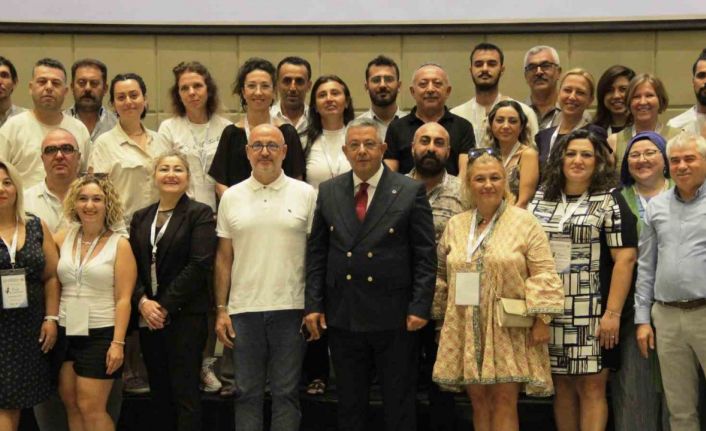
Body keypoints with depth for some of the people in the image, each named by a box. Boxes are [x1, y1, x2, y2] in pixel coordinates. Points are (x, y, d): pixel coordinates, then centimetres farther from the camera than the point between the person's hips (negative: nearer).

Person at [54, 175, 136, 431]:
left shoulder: (119, 245, -7)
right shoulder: (63, 238, 5)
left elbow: (123, 299, -9)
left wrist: (118, 343, -14)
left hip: (100, 335, -4)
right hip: (66, 333, 5)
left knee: (90, 408, -3)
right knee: (71, 405, 11)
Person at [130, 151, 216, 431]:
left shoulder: (200, 214, -2)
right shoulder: (141, 217, 14)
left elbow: (200, 264, -11)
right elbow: (132, 265, 8)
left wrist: (166, 305, -13)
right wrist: (142, 301, -9)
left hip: (185, 316, -5)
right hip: (148, 317, 5)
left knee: (185, 394, -4)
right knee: (159, 394, 10)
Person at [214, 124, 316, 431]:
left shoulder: (306, 194, 1)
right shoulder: (231, 197, 7)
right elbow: (224, 258, 8)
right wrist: (221, 310, 3)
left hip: (290, 309, -2)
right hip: (243, 310, 2)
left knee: (286, 393, 6)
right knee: (247, 393, 9)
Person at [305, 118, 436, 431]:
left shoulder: (411, 192, -1)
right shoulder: (328, 192, 8)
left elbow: (425, 256, -3)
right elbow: (316, 253, 8)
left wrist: (420, 307, -10)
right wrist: (313, 304, 2)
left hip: (394, 316, -3)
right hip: (342, 315, 3)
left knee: (399, 404, 6)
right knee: (349, 404, 12)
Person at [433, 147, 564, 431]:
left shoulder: (525, 223, -3)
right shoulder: (455, 225, 10)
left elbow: (543, 275, -6)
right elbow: (442, 275, 16)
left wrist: (542, 319, -12)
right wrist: (439, 316, 14)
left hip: (509, 331, -4)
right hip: (466, 332, 4)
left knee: (505, 402, -3)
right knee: (480, 403, 9)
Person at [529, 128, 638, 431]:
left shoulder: (610, 201, -1)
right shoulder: (542, 198, 11)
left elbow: (625, 259, -7)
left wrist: (612, 313, -15)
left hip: (591, 314, -4)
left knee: (591, 388, -2)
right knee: (562, 386, 9)